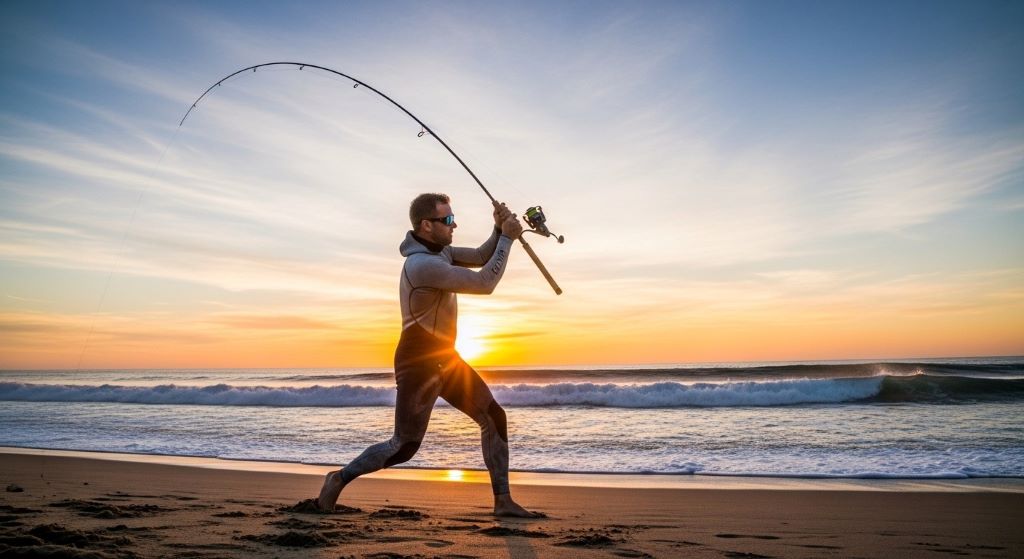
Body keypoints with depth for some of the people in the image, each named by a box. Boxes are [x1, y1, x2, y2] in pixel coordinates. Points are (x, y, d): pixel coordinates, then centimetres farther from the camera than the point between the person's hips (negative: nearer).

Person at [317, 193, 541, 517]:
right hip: (418, 361, -9)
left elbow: (480, 258, 11)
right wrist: (507, 237, -15)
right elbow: (484, 283, -23)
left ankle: (503, 501, 11)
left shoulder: (439, 250, 6)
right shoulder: (423, 264, -25)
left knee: (493, 417, 3)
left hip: (444, 357, 9)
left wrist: (499, 229, -7)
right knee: (404, 447, 0)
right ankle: (340, 478, 22)